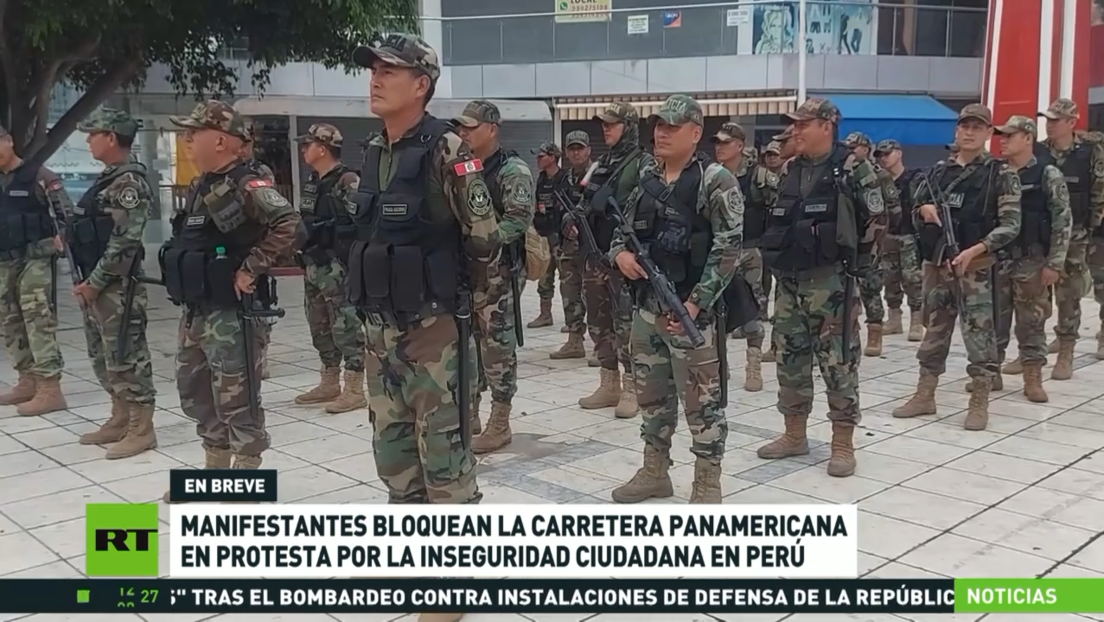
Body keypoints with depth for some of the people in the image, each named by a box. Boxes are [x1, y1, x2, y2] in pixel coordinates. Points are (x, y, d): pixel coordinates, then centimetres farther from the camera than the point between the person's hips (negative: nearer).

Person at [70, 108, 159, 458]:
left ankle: (141, 430, 3)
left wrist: (94, 282, -17)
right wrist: (86, 281, 13)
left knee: (126, 357, -4)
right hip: (96, 286, 10)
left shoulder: (129, 183, -15)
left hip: (116, 287, -10)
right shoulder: (107, 179, 16)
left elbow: (123, 242, -21)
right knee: (102, 357, 16)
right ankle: (120, 420, 27)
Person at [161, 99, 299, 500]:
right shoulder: (200, 189, 13)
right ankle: (215, 475, 32)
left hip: (230, 314, -10)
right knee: (196, 393, 18)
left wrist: (251, 268, -25)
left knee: (237, 402, -1)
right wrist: (186, 302, 14)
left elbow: (288, 223, -30)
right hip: (195, 313, 10)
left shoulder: (247, 187, -16)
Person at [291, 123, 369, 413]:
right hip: (314, 267, 9)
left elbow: (363, 224, -18)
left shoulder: (348, 181, -12)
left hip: (338, 267, -9)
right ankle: (329, 383, 26)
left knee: (346, 327, -6)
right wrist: (305, 259, 19)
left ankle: (355, 390, -1)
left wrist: (354, 266, -20)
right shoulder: (312, 183, 15)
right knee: (320, 327, 15)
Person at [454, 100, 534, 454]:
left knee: (497, 346, -3)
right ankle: (469, 414, 24)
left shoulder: (513, 171, -8)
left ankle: (500, 424, 5)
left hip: (497, 272, -8)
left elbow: (519, 220, -17)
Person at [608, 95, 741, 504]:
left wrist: (695, 303, -20)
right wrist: (620, 253, -5)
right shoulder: (645, 179, 11)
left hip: (692, 309, -6)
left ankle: (707, 485, 13)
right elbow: (623, 230, 19)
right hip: (646, 306, 7)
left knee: (702, 399, 1)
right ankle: (654, 472, 30)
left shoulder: (716, 182, -9)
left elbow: (727, 250, -14)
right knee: (651, 393, 16)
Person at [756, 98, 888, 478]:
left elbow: (876, 221, -5)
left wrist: (857, 263, -2)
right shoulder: (789, 171, 12)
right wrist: (775, 258, 15)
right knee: (790, 358, 12)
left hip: (830, 282, -7)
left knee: (838, 362, -2)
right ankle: (795, 434, 24)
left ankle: (843, 443, 8)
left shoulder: (853, 169, -8)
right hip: (789, 281, 7)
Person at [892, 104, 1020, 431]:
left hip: (974, 265, -4)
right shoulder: (938, 171, 11)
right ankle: (924, 396, 20)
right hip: (935, 263, 5)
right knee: (934, 329, 12)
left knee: (979, 333, -3)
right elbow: (914, 215, 18)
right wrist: (924, 210, -6)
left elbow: (1011, 225, -8)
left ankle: (979, 404, 6)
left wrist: (975, 250, -20)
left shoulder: (1001, 174, -3)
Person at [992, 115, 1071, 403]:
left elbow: (1062, 221, -7)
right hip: (995, 258, 4)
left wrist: (1054, 263, -12)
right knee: (992, 319, 8)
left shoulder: (1048, 175, -5)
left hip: (1031, 262, -3)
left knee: (1032, 321, 3)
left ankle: (1033, 378, 12)